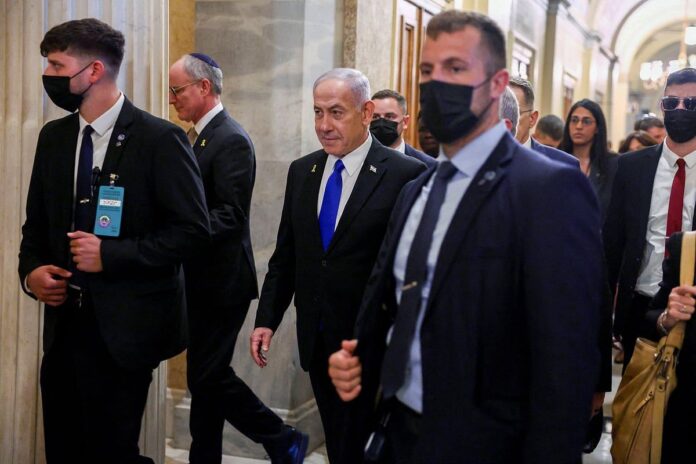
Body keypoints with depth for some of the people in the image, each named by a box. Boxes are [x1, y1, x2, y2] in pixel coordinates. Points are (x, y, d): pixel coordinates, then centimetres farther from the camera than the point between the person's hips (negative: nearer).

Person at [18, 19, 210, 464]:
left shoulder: (160, 139, -11)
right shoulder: (54, 136, 9)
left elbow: (193, 229, -14)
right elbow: (37, 221, 17)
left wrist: (111, 255, -18)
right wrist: (31, 270, -2)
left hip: (124, 327, -6)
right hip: (64, 324, 6)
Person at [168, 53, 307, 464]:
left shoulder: (231, 140, -14)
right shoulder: (204, 136, 15)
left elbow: (231, 216, -22)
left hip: (222, 280, -9)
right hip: (204, 279, 9)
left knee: (208, 376, -3)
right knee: (206, 375, 14)